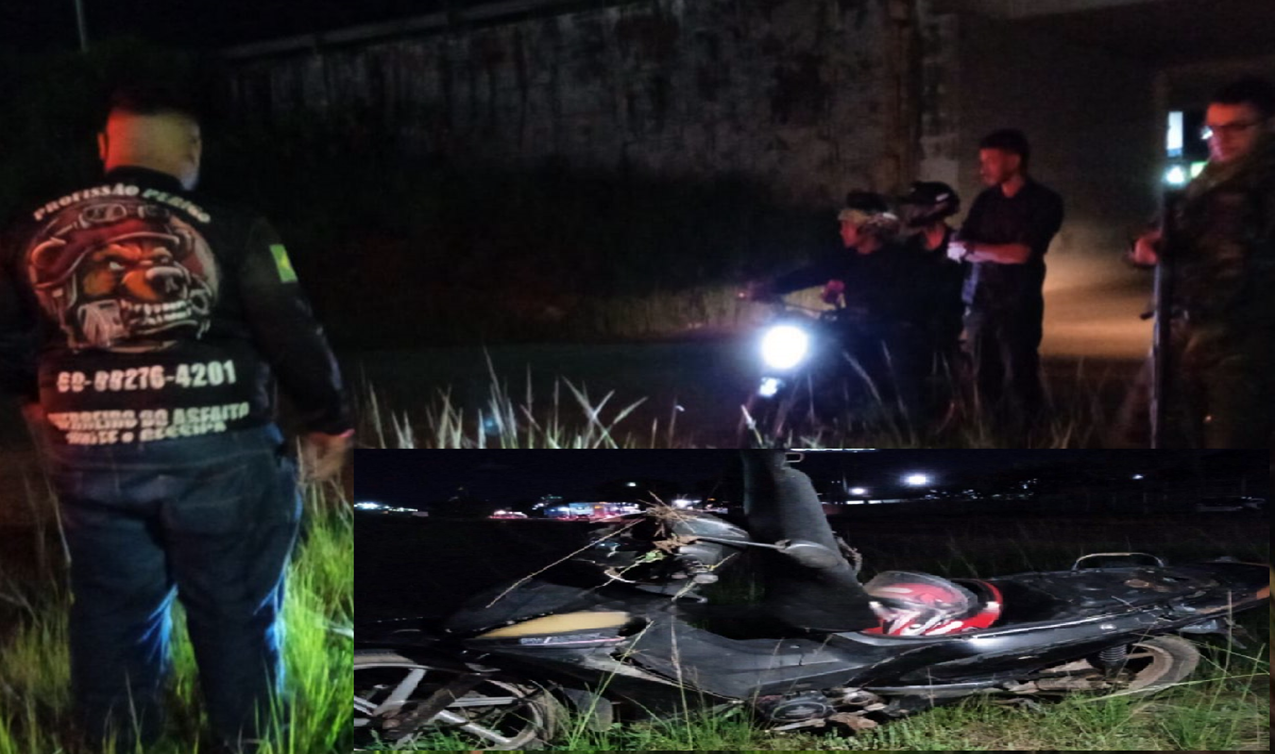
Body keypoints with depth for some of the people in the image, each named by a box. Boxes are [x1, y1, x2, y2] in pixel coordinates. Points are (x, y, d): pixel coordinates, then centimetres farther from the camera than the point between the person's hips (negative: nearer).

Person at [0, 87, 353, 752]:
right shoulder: (227, 228, -8)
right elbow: (293, 336, -8)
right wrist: (329, 422, 4)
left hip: (89, 454, 4)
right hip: (214, 452, -4)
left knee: (110, 615, 17)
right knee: (235, 614, 9)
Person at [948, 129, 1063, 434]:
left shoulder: (1044, 202, -4)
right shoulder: (984, 200, 12)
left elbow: (1021, 253, -12)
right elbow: (954, 249, 5)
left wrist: (973, 248, -1)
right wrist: (999, 254, -12)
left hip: (1018, 303, -5)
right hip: (979, 300, 5)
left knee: (1019, 379, -2)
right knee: (984, 378, 7)